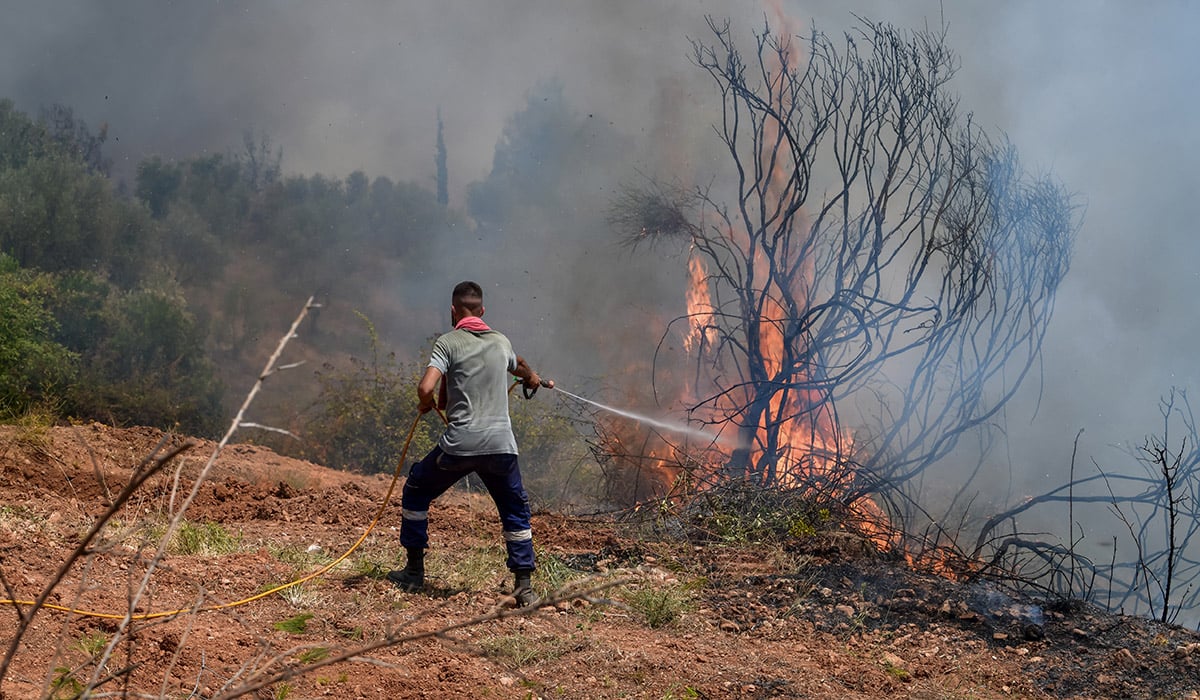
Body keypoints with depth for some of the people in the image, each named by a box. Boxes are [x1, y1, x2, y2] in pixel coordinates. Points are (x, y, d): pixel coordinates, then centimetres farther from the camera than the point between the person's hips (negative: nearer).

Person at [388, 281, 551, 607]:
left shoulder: (448, 342, -3)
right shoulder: (501, 342, 13)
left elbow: (426, 389, -14)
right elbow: (519, 367, 37)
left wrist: (426, 405, 10)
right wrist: (533, 379, 61)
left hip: (459, 444, -3)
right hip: (501, 444, 3)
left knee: (416, 492, 20)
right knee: (516, 513, 18)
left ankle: (414, 571, 23)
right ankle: (524, 586, 11)